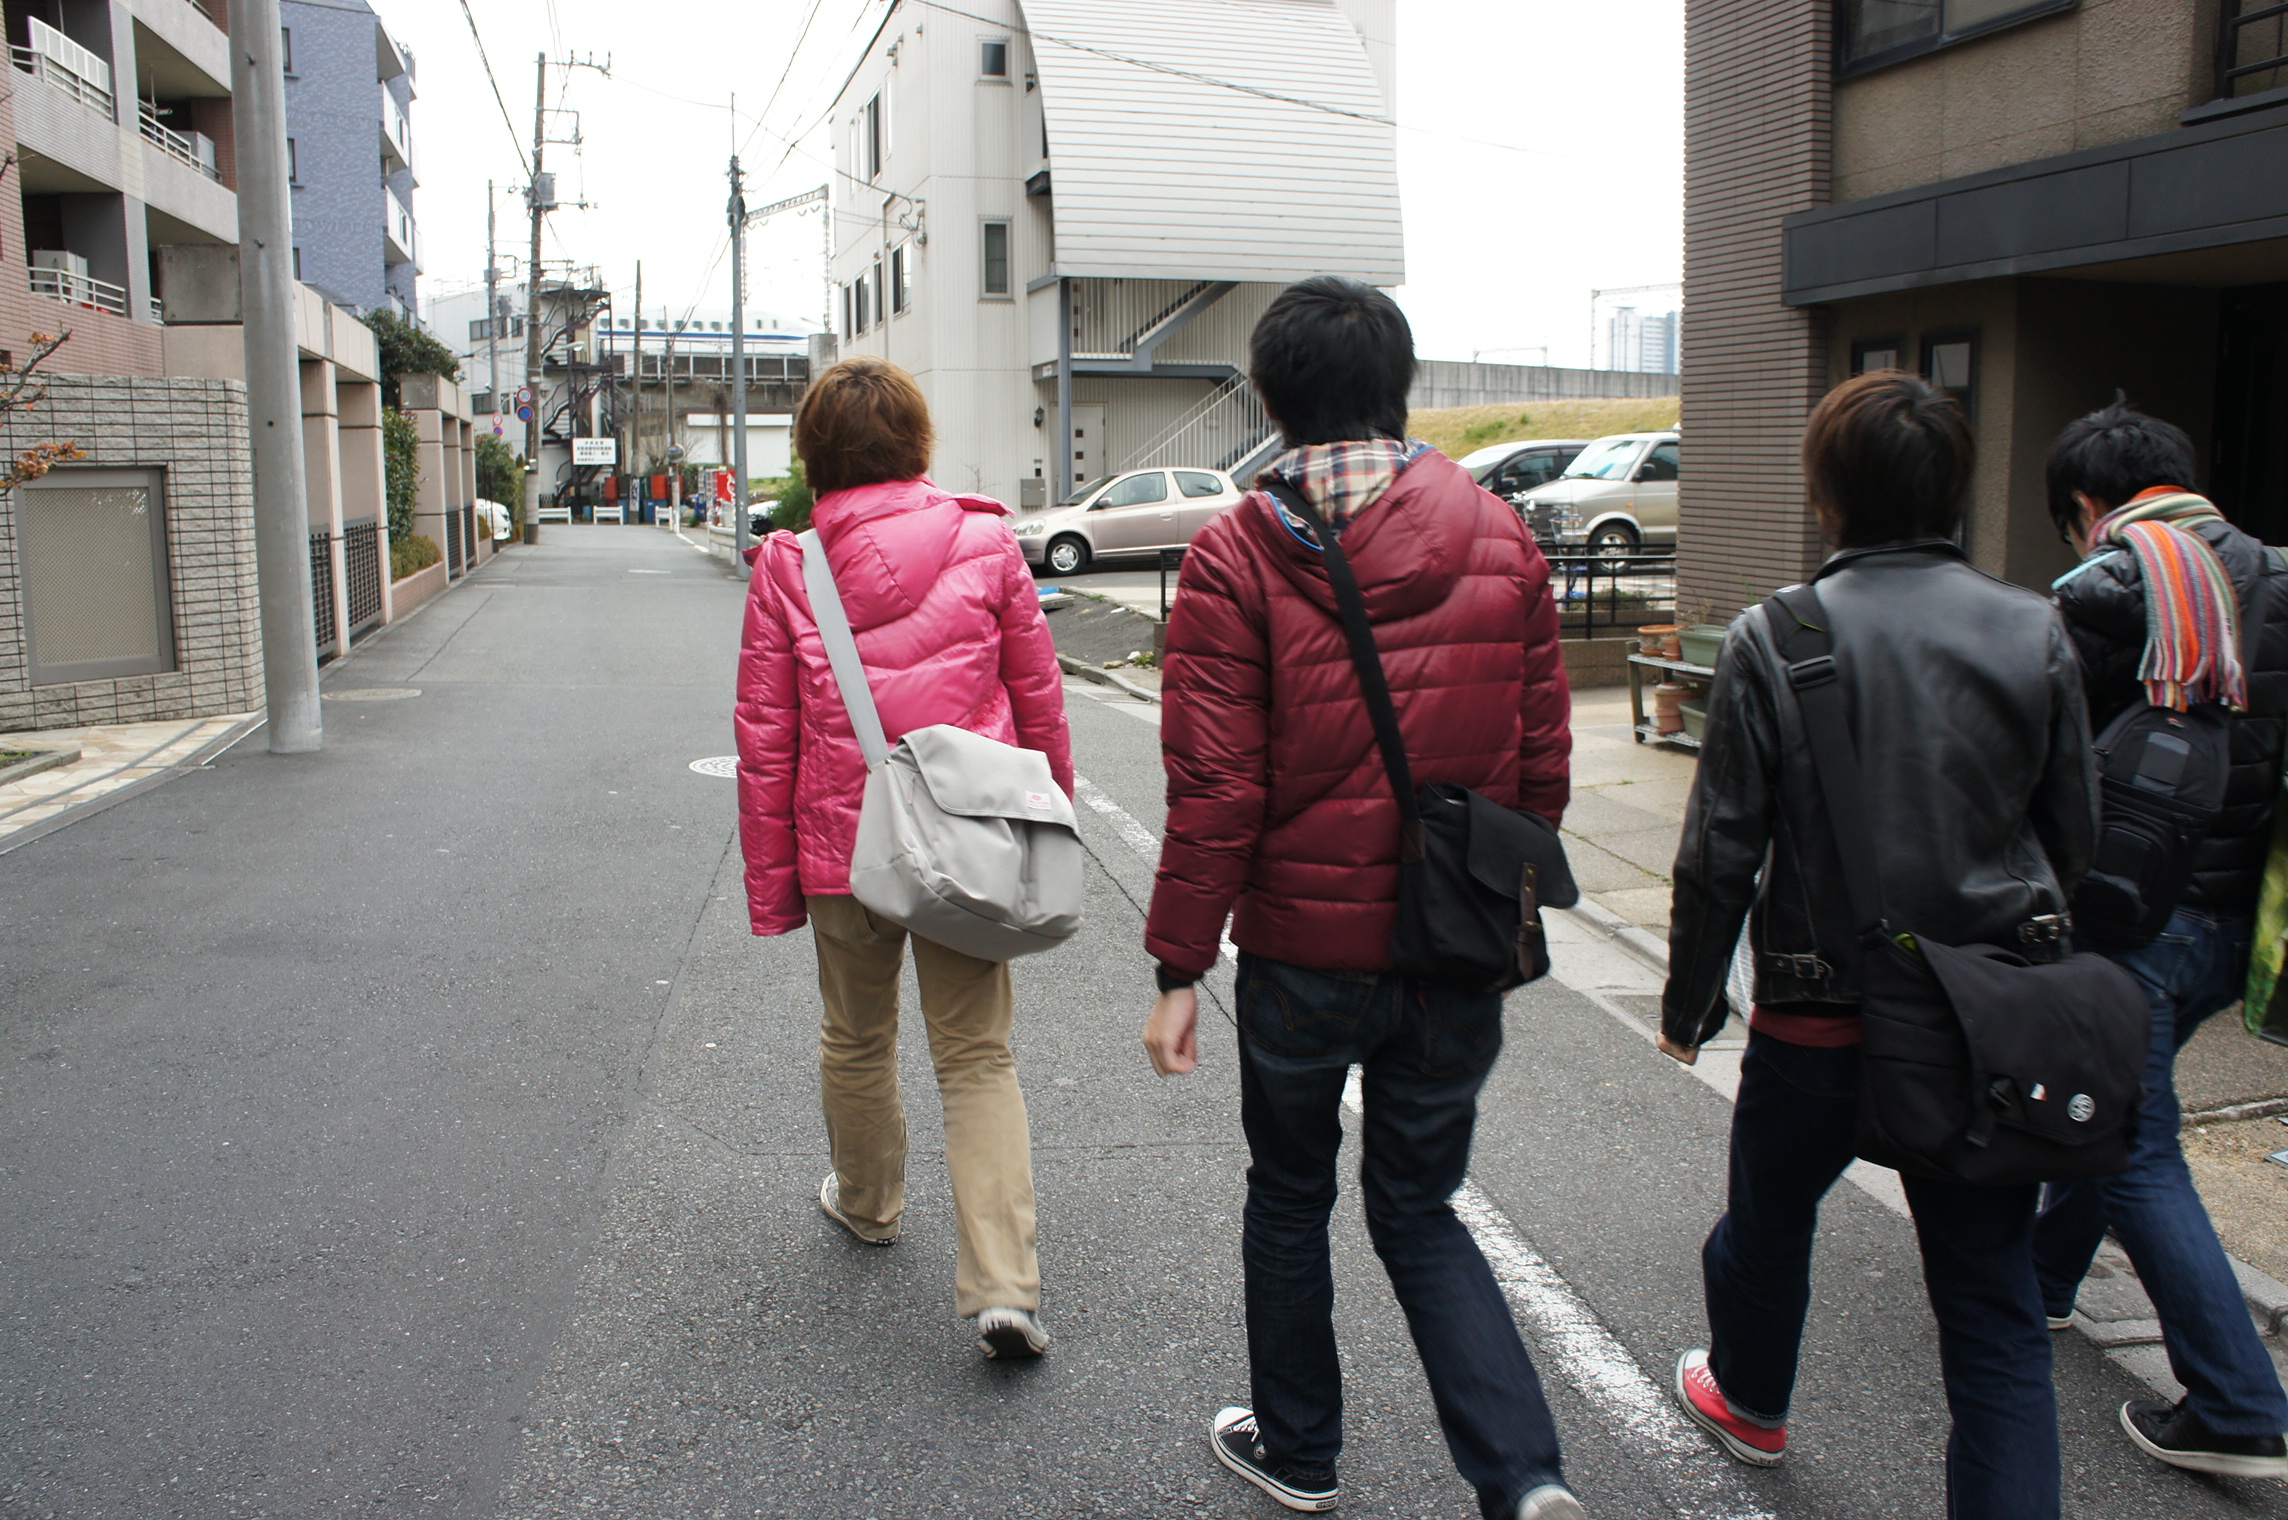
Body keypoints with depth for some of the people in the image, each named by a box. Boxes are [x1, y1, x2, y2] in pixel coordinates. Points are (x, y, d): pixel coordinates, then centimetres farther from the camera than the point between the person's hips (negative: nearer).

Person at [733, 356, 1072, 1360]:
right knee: (977, 1058, 6)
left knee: (856, 1038, 22)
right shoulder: (985, 543, -4)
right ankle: (1003, 1288, -2)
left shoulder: (786, 568, -5)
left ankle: (867, 1201, 45)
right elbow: (1038, 699, 2)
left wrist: (770, 881, 6)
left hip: (842, 844, 0)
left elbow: (766, 741, -2)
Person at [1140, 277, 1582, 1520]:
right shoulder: (1501, 541, -1)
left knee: (1290, 1198, 20)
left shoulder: (1237, 555, -12)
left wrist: (1179, 966, -7)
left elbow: (1214, 789, -15)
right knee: (1421, 1210, 20)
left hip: (1303, 949, -3)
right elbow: (1543, 763, 3)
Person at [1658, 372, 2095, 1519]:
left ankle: (1748, 1400, 50)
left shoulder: (1773, 641, -13)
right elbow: (2074, 834, 5)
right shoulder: (2035, 633, -4)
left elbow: (1721, 851, -10)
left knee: (1769, 1219, 25)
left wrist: (1690, 999, 3)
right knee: (1994, 1304, 11)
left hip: (1820, 1014, -1)